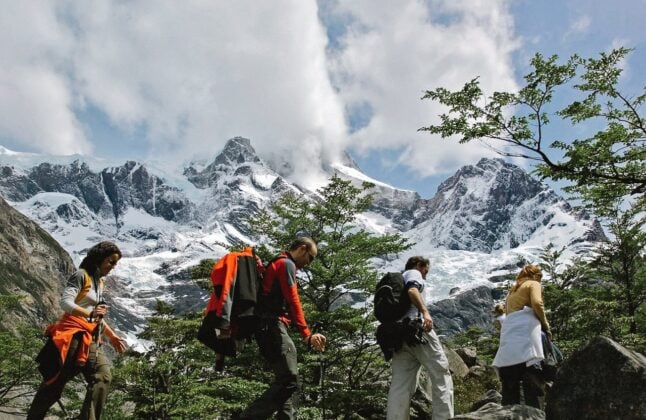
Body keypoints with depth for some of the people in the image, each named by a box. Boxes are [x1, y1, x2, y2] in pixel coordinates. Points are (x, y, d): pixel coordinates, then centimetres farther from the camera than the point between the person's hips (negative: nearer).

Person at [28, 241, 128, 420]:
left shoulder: (99, 282, 18)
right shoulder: (82, 275, -6)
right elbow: (65, 302, -20)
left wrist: (112, 335, 26)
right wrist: (90, 313, -36)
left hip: (89, 338, 8)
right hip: (73, 334, -8)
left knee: (103, 376, -9)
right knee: (55, 382, 0)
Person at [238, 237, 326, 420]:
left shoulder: (277, 264, 26)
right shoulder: (286, 264, -5)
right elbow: (293, 302, -14)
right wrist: (307, 334, -16)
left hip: (268, 328, 10)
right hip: (273, 326, -10)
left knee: (285, 379, 8)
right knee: (289, 380, -14)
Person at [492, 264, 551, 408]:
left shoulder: (512, 291, 33)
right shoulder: (533, 284, 14)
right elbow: (537, 303, -7)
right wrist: (545, 325, 3)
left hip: (508, 334, 6)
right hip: (524, 330, -6)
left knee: (509, 386, 2)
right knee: (530, 384, -12)